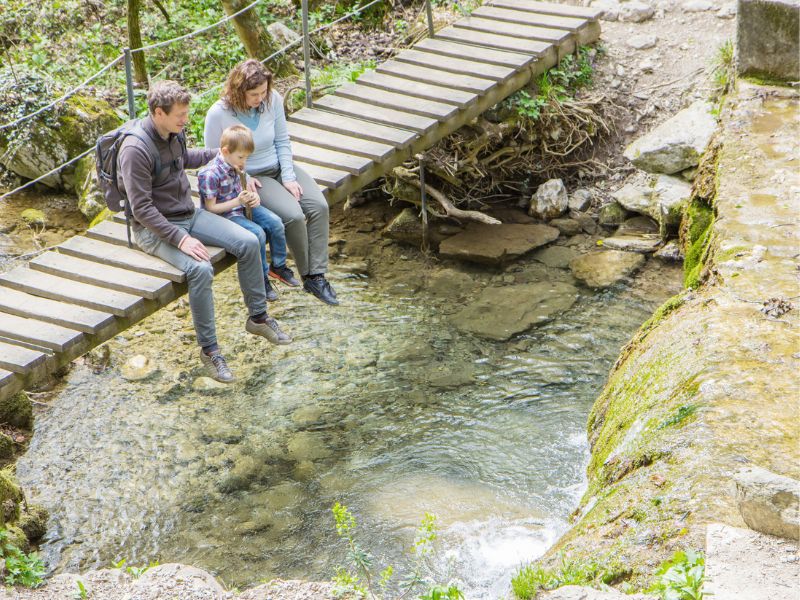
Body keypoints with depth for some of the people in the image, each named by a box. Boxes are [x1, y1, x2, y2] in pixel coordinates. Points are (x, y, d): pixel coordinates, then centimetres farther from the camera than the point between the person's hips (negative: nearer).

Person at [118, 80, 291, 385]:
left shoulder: (174, 133, 2)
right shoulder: (135, 150, -24)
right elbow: (142, 209, -25)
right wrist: (181, 239, -29)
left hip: (189, 214, 8)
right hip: (155, 228, -8)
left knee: (248, 242, -8)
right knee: (200, 268, -32)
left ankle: (258, 317, 8)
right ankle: (208, 348, -16)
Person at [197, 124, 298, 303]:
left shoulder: (235, 166, 0)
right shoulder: (210, 174, -25)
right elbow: (211, 208, -20)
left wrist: (252, 197, -4)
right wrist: (237, 201, -26)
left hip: (241, 207, 8)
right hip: (224, 215, -8)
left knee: (275, 222, -5)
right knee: (258, 233, -24)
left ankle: (279, 265, 15)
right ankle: (261, 279, -7)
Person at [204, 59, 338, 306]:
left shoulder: (272, 100, -8)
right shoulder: (218, 114, -18)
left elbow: (282, 141, 2)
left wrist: (289, 177, -7)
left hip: (279, 167, 5)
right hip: (252, 178, -5)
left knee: (319, 206, -19)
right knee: (293, 215, -26)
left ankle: (317, 276, -12)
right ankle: (307, 274, -3)